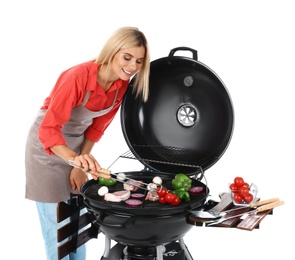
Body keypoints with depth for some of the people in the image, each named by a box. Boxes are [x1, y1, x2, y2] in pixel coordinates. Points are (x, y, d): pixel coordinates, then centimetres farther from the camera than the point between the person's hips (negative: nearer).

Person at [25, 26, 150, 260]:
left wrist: (81, 165, -4)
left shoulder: (123, 85, -13)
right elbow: (48, 130, -36)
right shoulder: (78, 76, -33)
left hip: (77, 144, 6)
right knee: (56, 221, 0)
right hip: (47, 145, -6)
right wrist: (74, 159, -51)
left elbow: (97, 127, -1)